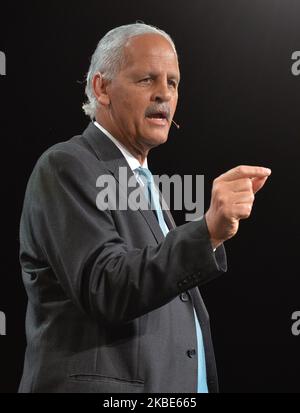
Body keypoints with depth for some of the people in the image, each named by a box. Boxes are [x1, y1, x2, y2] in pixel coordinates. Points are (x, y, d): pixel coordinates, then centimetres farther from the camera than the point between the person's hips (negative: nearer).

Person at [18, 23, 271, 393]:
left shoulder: (141, 181, 16)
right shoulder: (65, 167, -11)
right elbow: (105, 289, -25)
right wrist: (209, 231, -35)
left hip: (169, 390, 9)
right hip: (105, 387, -8)